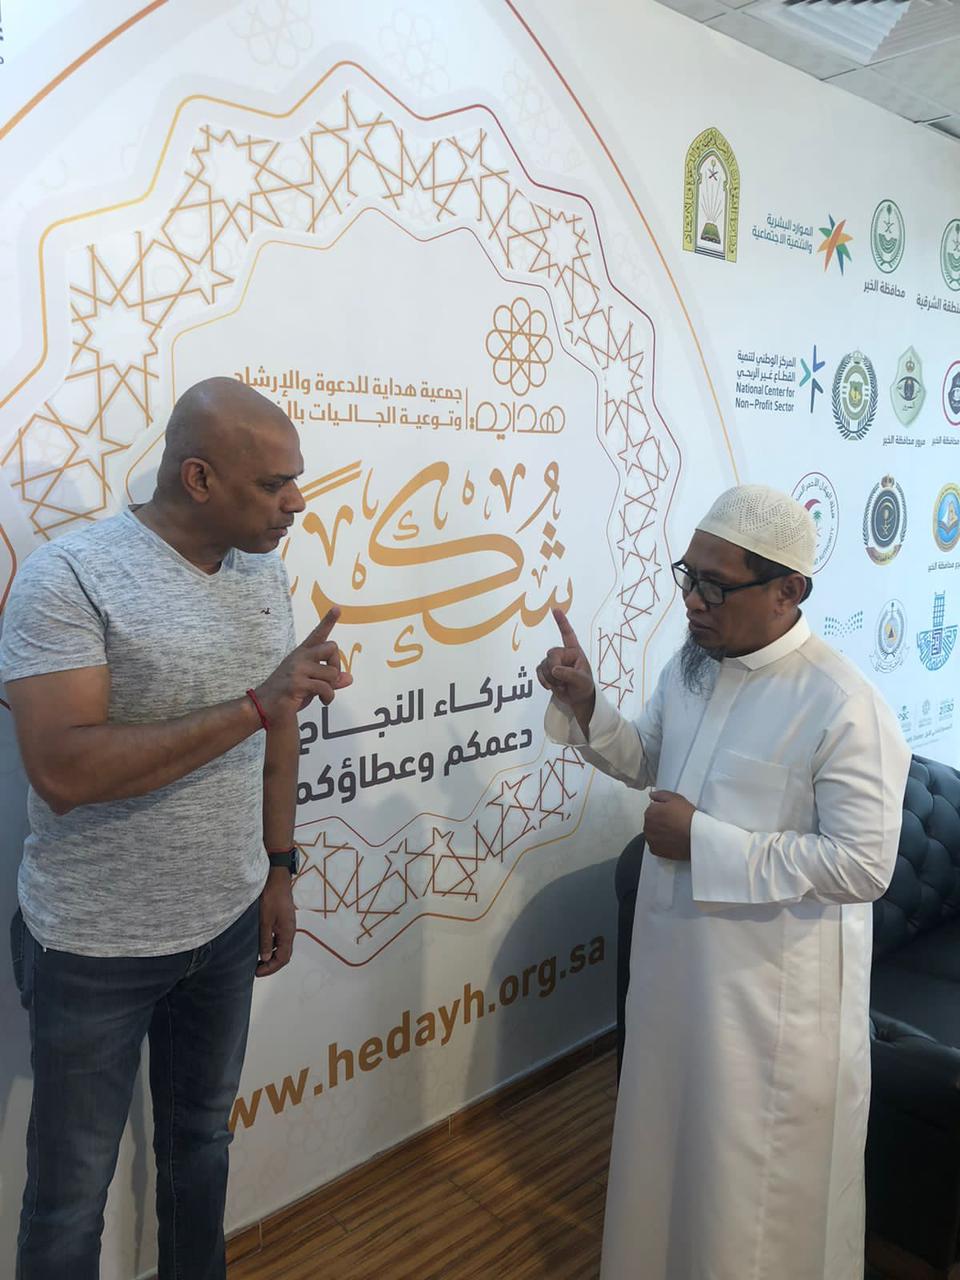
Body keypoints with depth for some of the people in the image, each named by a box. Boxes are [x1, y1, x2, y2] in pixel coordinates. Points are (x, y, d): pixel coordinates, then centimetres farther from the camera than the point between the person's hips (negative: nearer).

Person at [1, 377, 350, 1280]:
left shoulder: (263, 570, 1)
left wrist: (278, 866, 11)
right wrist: (256, 704, -30)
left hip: (228, 924, 6)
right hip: (96, 946, -5)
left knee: (201, 1140, 25)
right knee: (72, 1189, 14)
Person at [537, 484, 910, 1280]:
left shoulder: (844, 706, -23)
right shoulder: (691, 664, 0)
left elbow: (864, 866, -24)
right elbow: (646, 761, 14)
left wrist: (706, 842, -24)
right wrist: (584, 703, -6)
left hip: (776, 988, -7)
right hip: (676, 953, 8)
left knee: (760, 1174, 13)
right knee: (669, 1132, 25)